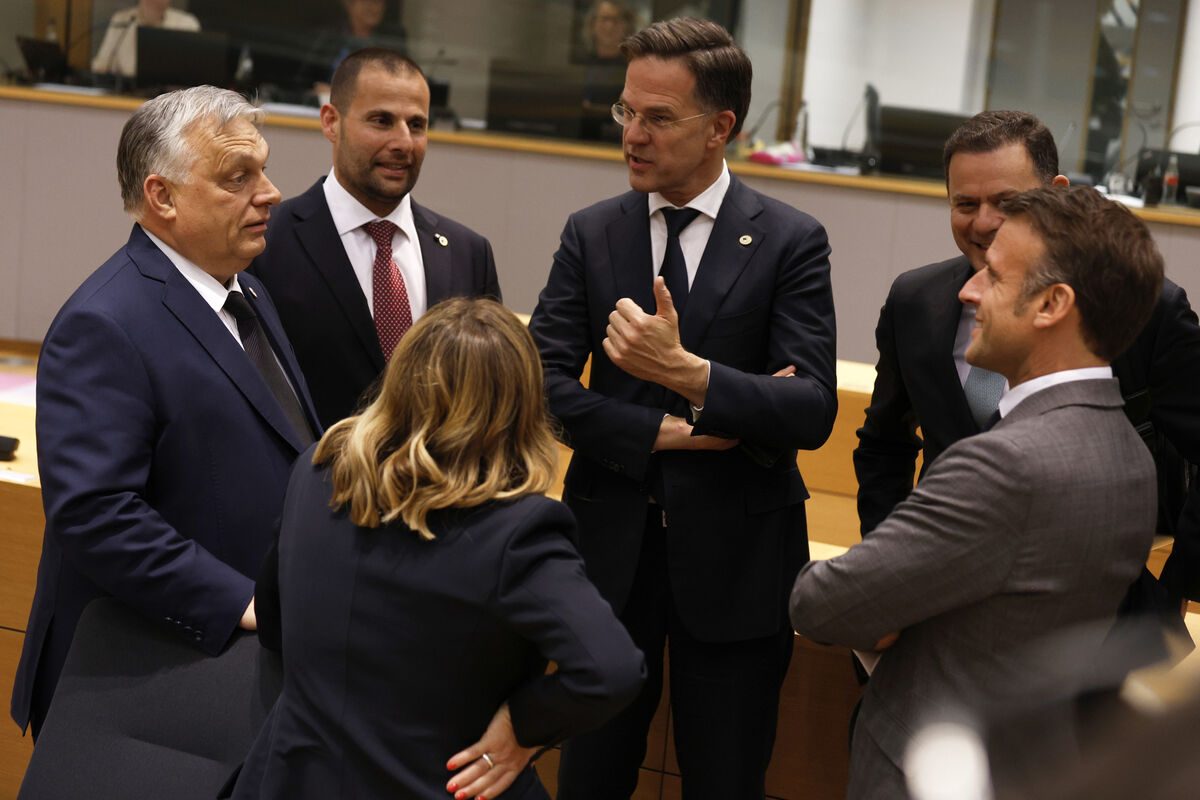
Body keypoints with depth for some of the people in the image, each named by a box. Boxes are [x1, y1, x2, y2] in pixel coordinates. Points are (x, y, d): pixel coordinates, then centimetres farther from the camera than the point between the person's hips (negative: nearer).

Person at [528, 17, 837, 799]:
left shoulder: (791, 241, -6)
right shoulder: (591, 234, 3)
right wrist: (666, 433, -14)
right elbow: (544, 384, -5)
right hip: (610, 547, 2)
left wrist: (688, 374, -29)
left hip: (735, 558, -2)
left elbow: (813, 411, -15)